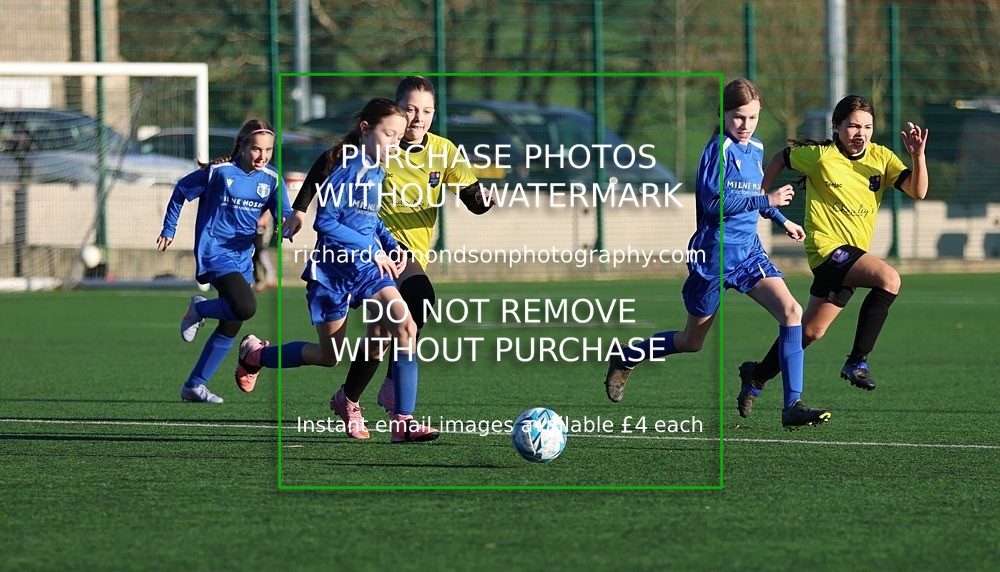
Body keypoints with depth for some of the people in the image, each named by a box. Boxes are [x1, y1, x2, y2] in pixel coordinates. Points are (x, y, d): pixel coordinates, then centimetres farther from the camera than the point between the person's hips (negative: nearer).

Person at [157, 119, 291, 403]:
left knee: (230, 328, 9)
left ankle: (194, 386, 22)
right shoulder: (220, 171, -11)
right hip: (214, 252, -6)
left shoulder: (271, 179, 2)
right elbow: (182, 190, 2)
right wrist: (169, 230, 6)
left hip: (242, 258, 7)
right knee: (245, 307, -27)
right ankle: (199, 309, 3)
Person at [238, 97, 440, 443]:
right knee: (329, 356, 7)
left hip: (366, 267, 6)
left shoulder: (377, 171, 6)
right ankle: (255, 353, 34)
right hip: (332, 271, -6)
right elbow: (325, 222, -21)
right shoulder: (349, 170, -18)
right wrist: (371, 250, -22)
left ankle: (403, 421, -17)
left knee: (404, 326, -17)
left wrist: (390, 244, 6)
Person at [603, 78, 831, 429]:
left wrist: (781, 220, 29)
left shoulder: (756, 149, 10)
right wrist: (766, 201, -27)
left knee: (791, 311, -16)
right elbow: (713, 202, -25)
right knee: (692, 341, 8)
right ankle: (624, 359, 34)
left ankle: (793, 406, -18)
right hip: (715, 254, -6)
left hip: (749, 253, 6)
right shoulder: (719, 149, -14)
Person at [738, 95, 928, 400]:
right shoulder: (819, 156, -7)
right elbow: (781, 159, 12)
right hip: (828, 246, -6)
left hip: (852, 254, 6)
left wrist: (918, 156, -23)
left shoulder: (881, 158, 2)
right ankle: (857, 361, -24)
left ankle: (757, 375, 33)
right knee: (889, 278, -29)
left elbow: (917, 191, -8)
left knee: (811, 330, 13)